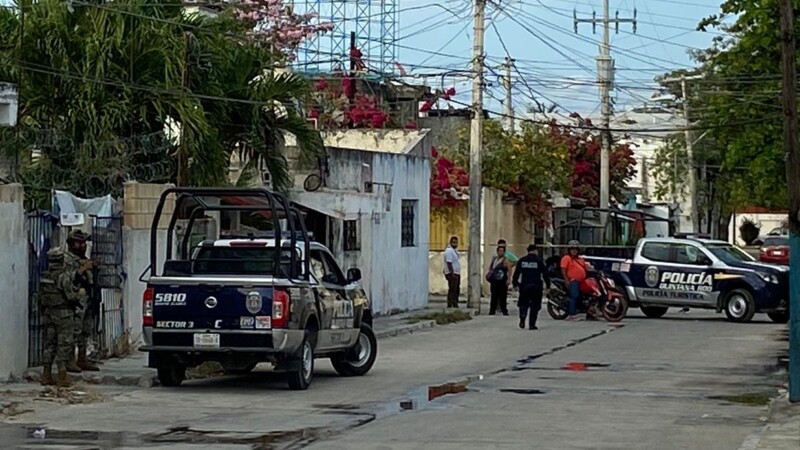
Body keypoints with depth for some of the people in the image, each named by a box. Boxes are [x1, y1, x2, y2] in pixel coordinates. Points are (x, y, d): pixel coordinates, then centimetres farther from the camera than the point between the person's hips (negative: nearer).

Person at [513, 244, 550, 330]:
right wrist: (548, 286, 2)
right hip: (536, 286, -2)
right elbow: (545, 274, -3)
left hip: (524, 286, 2)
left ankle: (522, 318, -11)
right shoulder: (539, 260, -3)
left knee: (524, 304, 14)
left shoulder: (521, 260, 5)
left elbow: (516, 274, 8)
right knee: (535, 306, 5)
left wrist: (515, 284, 16)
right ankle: (532, 324, 2)